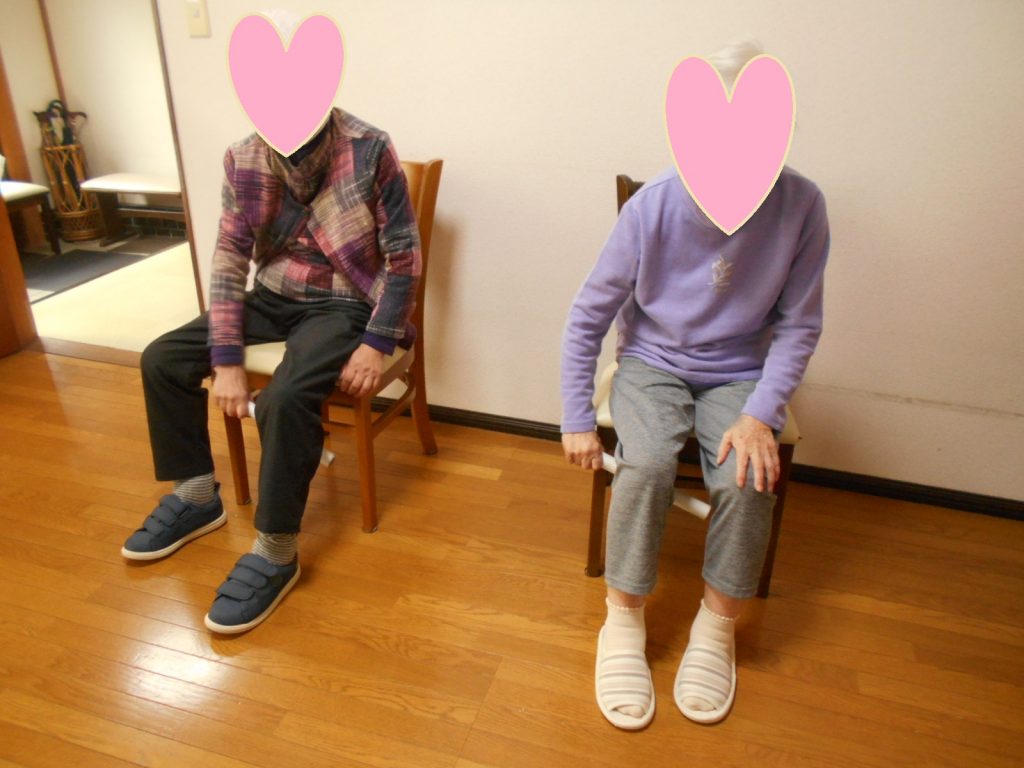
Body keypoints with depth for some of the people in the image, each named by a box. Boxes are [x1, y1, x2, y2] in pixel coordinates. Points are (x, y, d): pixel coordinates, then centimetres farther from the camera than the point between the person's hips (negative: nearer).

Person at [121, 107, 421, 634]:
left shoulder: (369, 150, -17)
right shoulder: (243, 158, -3)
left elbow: (404, 257, -13)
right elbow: (230, 256, -3)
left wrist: (378, 343, -21)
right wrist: (226, 360, -10)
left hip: (342, 304, -6)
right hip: (272, 296, 6)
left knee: (286, 398, -32)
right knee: (162, 358, -2)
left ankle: (276, 553, -14)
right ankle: (195, 497, 16)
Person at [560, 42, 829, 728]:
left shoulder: (801, 206, -13)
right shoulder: (653, 206, -15)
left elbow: (798, 325, -4)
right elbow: (587, 319, -8)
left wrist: (761, 415, -18)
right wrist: (577, 421, -9)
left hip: (739, 374, 1)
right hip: (652, 362, 0)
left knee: (748, 478, -25)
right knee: (646, 463, -28)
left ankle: (717, 628, 0)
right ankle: (624, 623, -7)